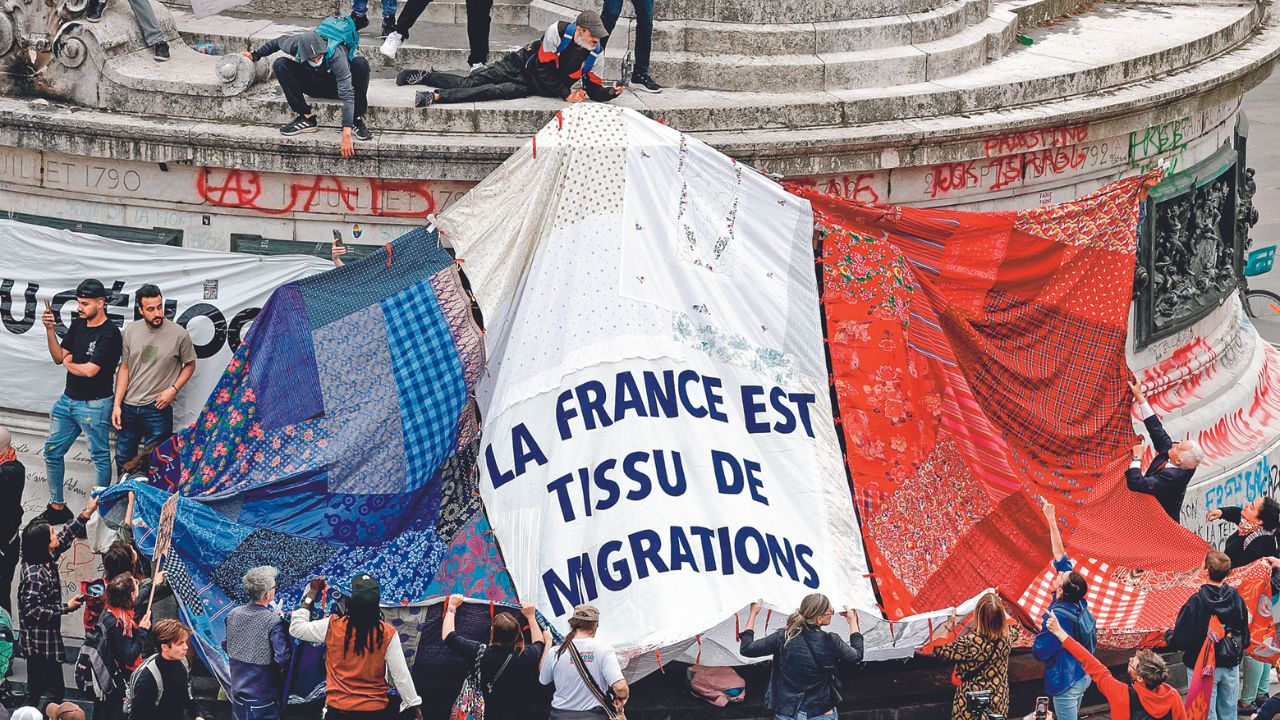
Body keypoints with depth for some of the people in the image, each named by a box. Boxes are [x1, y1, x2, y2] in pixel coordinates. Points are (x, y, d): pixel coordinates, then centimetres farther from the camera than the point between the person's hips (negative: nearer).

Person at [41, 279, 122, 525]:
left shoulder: (110, 334, -17)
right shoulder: (78, 325, 6)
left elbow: (90, 370, -22)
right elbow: (59, 357, 7)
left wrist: (69, 364, -3)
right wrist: (50, 330, -6)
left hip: (94, 405, -8)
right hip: (68, 400, 8)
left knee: (100, 456, 4)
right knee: (53, 452, 12)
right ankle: (57, 505, 22)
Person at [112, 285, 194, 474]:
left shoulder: (179, 334, -10)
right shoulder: (130, 331, -1)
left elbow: (190, 365, 4)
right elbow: (124, 368, 5)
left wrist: (173, 389, -11)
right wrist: (117, 405, 0)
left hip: (158, 409, -4)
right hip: (129, 407, 4)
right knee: (123, 459, 15)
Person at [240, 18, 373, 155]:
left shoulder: (336, 55, -38)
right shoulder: (296, 43, -27)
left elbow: (347, 95, -41)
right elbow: (277, 42, 1)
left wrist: (346, 136, -47)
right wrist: (255, 55, 13)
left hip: (335, 87, -4)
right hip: (313, 85, 4)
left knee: (361, 64, -34)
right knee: (280, 65, -22)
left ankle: (357, 119, -22)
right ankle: (307, 118, -17)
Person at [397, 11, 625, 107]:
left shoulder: (594, 54, -10)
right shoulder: (558, 31, -22)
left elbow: (593, 89, -3)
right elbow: (543, 68, -19)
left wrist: (611, 93, -24)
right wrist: (565, 94, -20)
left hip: (533, 86, 2)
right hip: (520, 64, -2)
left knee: (497, 91, -23)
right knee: (470, 82, -11)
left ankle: (437, 96, -29)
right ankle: (424, 76, 6)